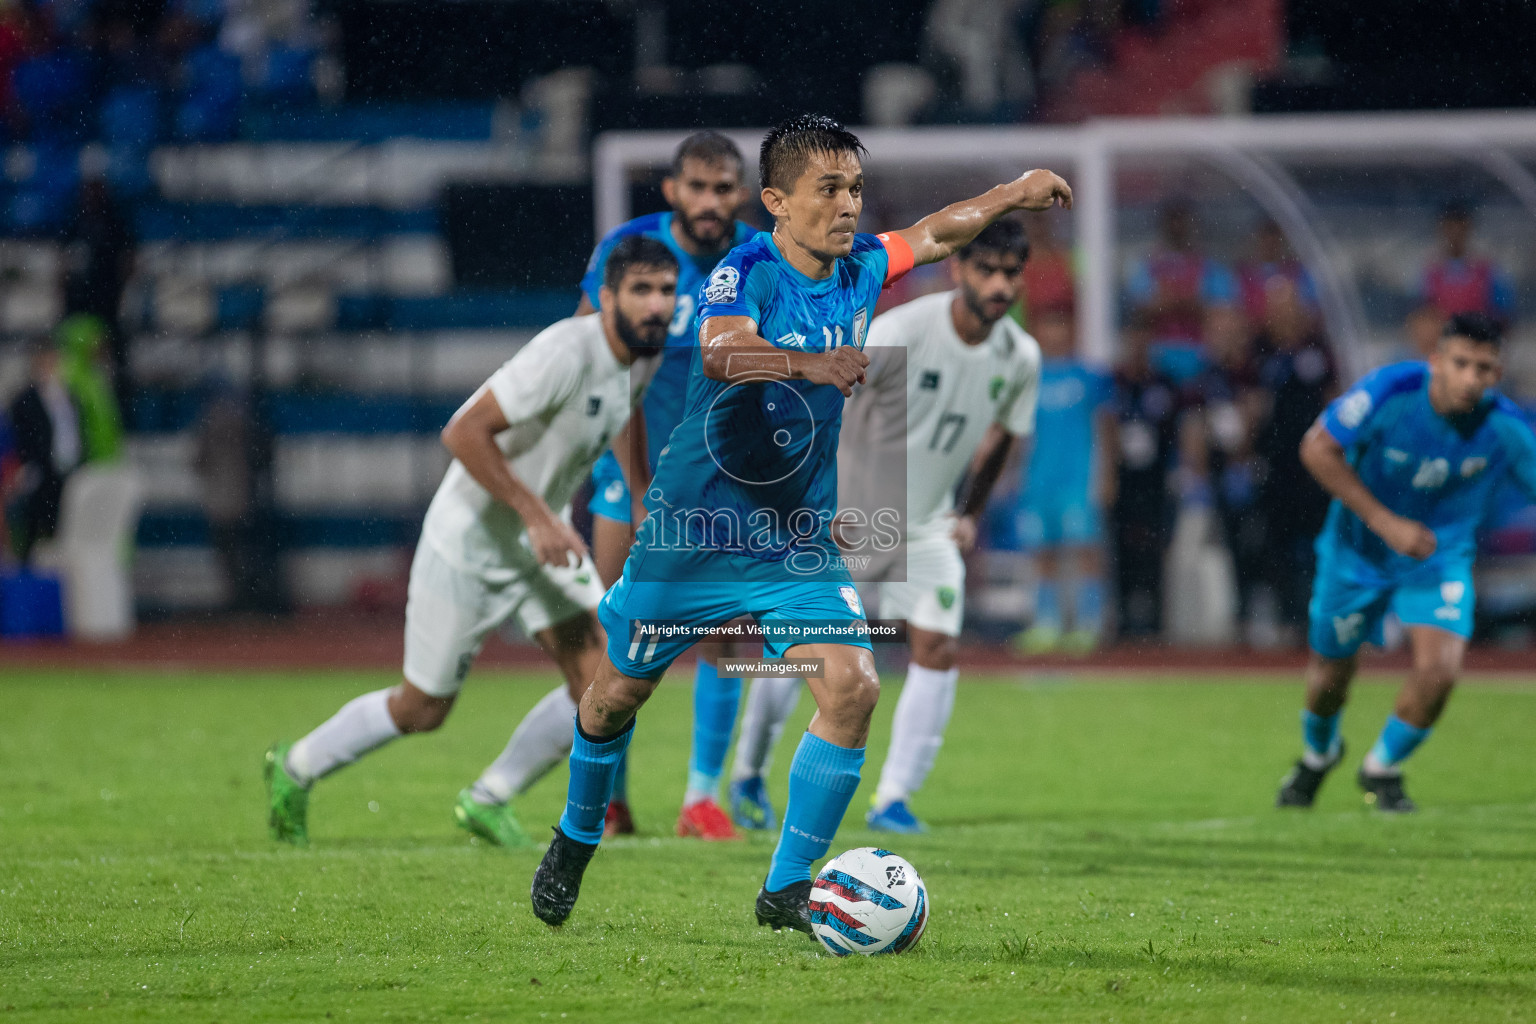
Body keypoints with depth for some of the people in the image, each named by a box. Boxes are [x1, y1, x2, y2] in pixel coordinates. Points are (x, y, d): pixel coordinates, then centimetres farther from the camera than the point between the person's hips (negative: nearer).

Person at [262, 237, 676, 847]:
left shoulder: (647, 357, -4)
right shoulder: (565, 352, -31)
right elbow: (463, 432, -33)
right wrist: (537, 515, -33)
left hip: (546, 541, 7)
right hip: (470, 542, -7)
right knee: (422, 711, 6)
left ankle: (488, 801, 13)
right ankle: (295, 768, 32)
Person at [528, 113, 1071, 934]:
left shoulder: (860, 269, 0)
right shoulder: (747, 271, -19)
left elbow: (935, 235, 23)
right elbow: (720, 353, -42)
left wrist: (1013, 193, 21)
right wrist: (811, 363, -57)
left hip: (799, 539, 4)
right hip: (695, 527, -4)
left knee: (853, 687, -16)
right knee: (619, 693, 11)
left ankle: (786, 888, -6)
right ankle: (577, 837, 40)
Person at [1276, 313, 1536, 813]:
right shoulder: (1391, 391, -27)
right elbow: (1317, 449, -21)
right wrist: (1386, 523, -26)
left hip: (1441, 558, 1)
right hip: (1357, 550, 0)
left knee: (1438, 669, -20)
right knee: (1330, 673, 12)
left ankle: (1382, 770, 10)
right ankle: (1318, 754, 50)